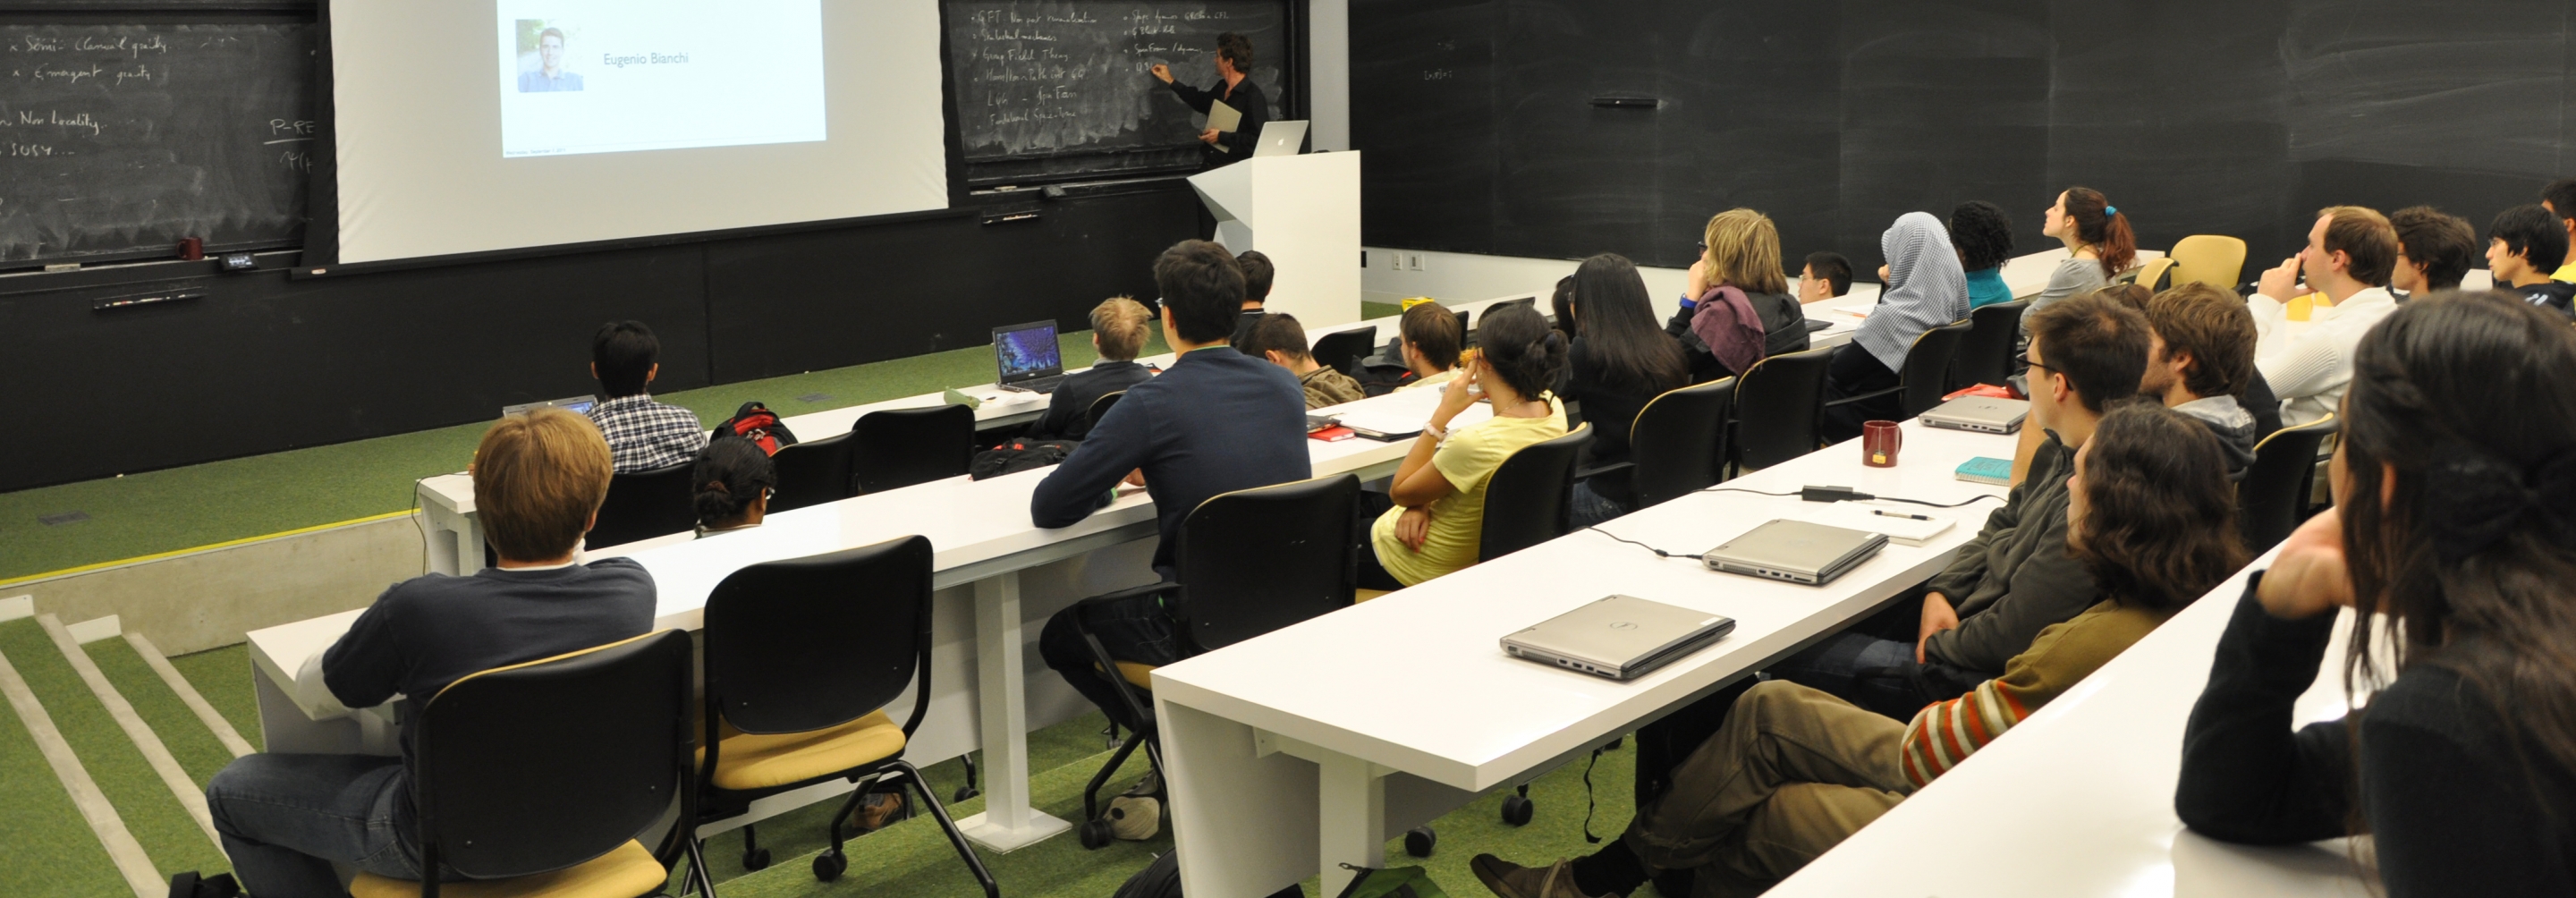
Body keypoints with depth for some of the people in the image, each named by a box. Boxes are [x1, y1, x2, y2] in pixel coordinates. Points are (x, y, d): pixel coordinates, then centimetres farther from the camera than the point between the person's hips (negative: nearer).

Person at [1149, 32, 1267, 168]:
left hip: (1236, 170, -8)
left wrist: (1221, 137, -17)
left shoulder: (1253, 96, -16)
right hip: (1211, 165, 8)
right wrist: (1170, 81, 36)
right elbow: (1201, 102, 34)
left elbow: (1260, 139, -22)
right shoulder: (1222, 87, 11)